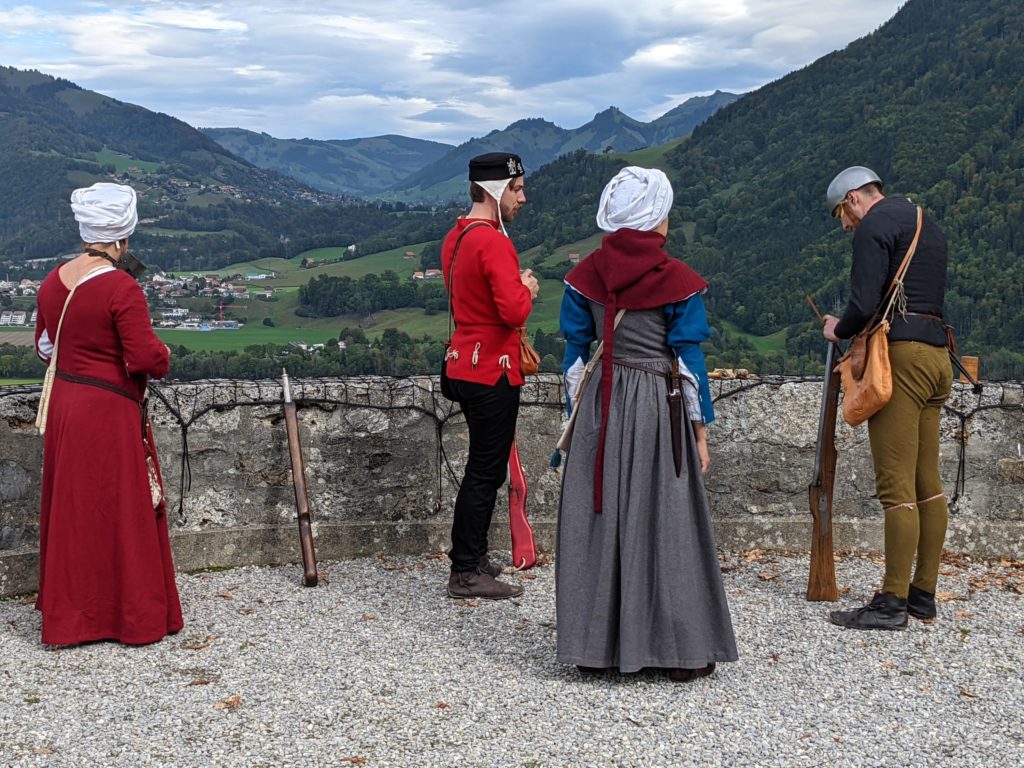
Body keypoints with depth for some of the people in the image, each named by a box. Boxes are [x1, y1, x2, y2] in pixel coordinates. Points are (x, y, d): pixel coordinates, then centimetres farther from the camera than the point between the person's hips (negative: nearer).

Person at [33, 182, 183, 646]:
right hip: (110, 414, -7)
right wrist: (162, 355, -1)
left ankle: (68, 613, 29)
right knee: (121, 511, 4)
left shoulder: (53, 283, 5)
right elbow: (146, 358, -22)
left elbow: (44, 347, 16)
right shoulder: (121, 289, -18)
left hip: (63, 410, 7)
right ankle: (134, 617, 15)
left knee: (71, 509, 17)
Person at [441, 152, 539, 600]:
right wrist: (527, 289, -8)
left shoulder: (456, 237, 12)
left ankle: (473, 557, 29)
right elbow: (514, 311, -28)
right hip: (492, 371, -10)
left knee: (484, 467, 19)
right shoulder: (493, 241, -20)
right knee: (486, 472, -3)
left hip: (465, 366, 10)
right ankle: (466, 573, 3)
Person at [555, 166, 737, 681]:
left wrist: (577, 413, 16)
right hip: (658, 407, -3)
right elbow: (689, 360, -4)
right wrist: (700, 428, 3)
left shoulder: (586, 274, 3)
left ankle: (593, 645, 15)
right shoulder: (676, 280, -7)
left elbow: (576, 351, 7)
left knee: (596, 520, 9)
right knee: (664, 522, 3)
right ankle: (679, 650, 11)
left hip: (599, 407, 3)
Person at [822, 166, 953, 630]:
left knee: (896, 484, -9)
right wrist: (859, 328, 20)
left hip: (901, 353, -10)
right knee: (927, 482, 11)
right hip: (936, 354, 10)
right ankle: (924, 593, 17)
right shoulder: (928, 226, 25)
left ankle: (892, 603, -7)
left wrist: (839, 329, 5)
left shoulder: (875, 225, -4)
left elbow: (864, 304, -15)